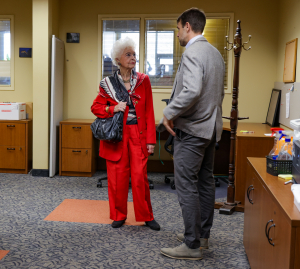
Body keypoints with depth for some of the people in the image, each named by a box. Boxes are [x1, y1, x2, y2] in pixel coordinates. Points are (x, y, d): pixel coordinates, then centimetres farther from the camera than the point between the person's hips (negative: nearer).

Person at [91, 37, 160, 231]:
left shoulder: (143, 81, 5)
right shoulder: (108, 84, 4)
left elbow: (149, 112, 3)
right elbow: (96, 107, 8)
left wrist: (151, 140, -1)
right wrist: (113, 109, -12)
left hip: (138, 134, 0)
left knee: (140, 176, -3)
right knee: (117, 177, 4)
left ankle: (146, 216, 13)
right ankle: (119, 216, 20)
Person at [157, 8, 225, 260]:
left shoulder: (192, 53, -16)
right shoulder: (215, 53, 14)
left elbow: (191, 91, -30)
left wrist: (169, 113, -19)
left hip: (191, 129, -10)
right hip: (211, 127, 10)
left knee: (187, 187, -4)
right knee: (205, 182, 15)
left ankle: (192, 245, 2)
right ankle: (202, 234, 27)